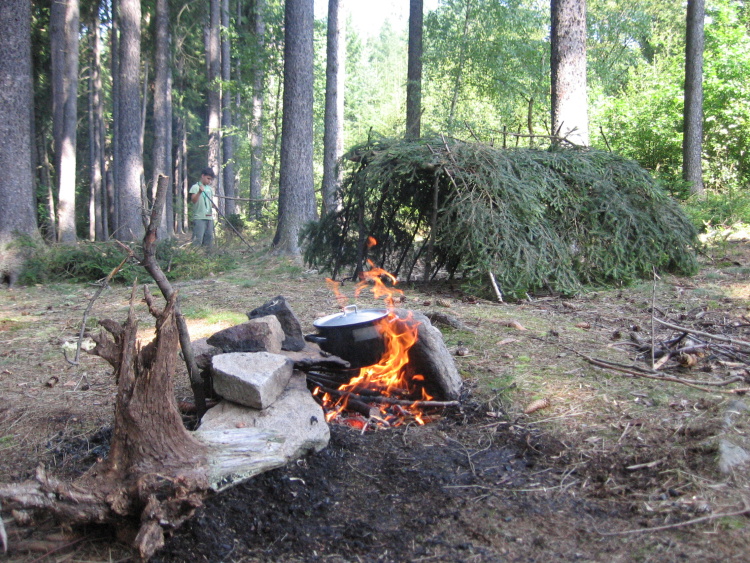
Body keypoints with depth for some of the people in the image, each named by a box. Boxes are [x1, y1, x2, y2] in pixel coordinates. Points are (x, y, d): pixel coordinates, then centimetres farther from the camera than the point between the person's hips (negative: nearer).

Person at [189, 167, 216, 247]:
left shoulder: (210, 189, 17)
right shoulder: (195, 187, -2)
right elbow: (193, 200, -14)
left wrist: (214, 206, 3)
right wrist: (199, 192, -30)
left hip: (209, 217, 7)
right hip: (199, 217, -7)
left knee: (209, 239, 7)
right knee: (198, 239, -12)